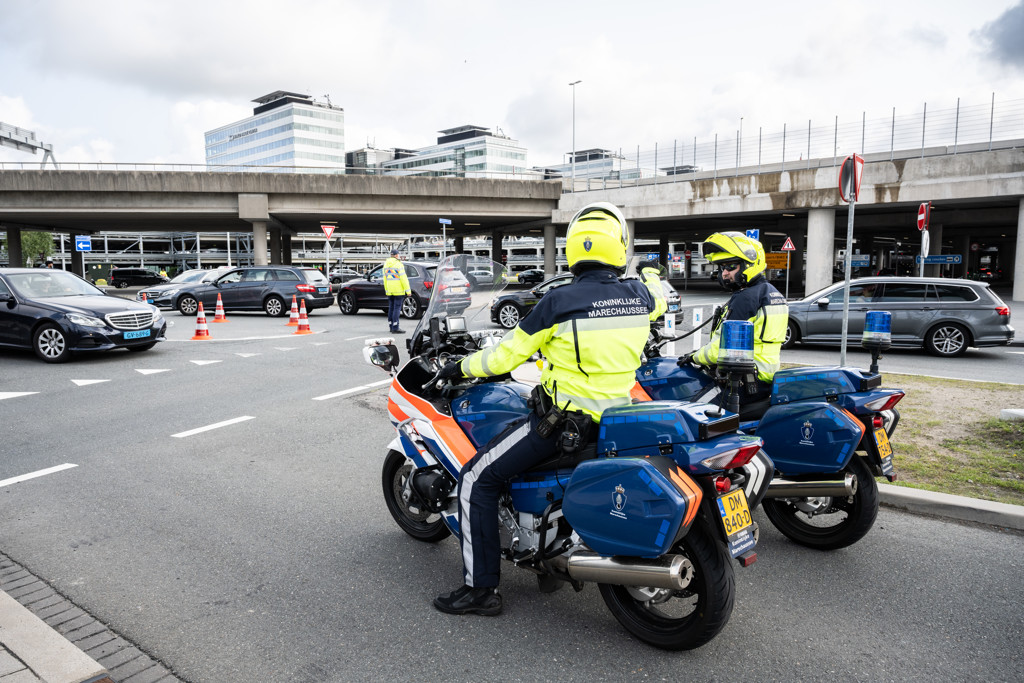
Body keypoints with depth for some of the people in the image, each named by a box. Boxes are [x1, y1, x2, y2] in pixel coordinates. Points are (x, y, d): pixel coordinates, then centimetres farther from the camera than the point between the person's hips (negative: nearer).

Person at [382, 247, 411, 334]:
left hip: (390, 290, 7)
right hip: (398, 290, -7)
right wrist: (408, 290, -13)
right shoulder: (398, 264, -13)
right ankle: (395, 328, -9)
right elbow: (403, 278, -15)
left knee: (391, 308, 13)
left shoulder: (386, 264, 10)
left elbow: (385, 278, 15)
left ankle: (391, 326, 19)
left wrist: (386, 289, 21)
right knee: (397, 308, -7)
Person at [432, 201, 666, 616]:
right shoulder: (638, 295, -1)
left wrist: (461, 367, 9)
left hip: (563, 420, -7)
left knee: (477, 480, 3)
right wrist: (652, 276, 47)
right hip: (617, 417, 8)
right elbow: (660, 299, 26)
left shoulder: (559, 301, -15)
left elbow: (507, 356, -7)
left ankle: (480, 588, 6)